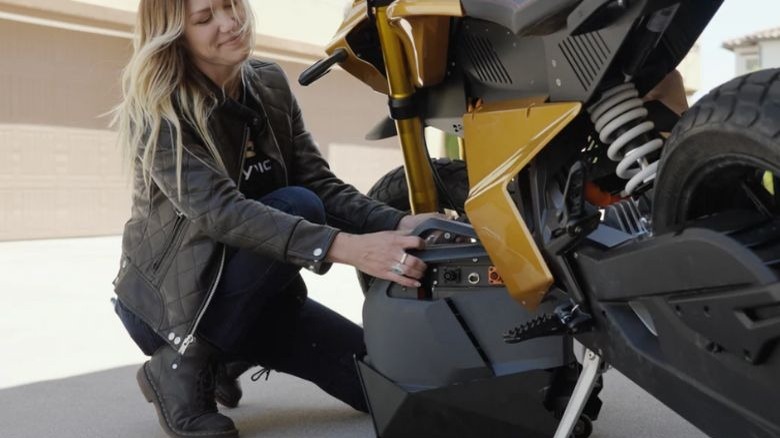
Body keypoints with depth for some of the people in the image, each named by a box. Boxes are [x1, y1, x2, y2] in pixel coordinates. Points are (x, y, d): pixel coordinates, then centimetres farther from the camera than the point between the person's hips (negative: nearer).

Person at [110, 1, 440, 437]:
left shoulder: (271, 85, 1)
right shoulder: (157, 109, -17)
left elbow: (323, 185, -4)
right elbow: (219, 210, -32)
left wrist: (398, 224, -24)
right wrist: (344, 247, -44)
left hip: (253, 295, 6)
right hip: (167, 294, -5)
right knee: (296, 205, -30)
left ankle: (235, 354, 14)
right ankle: (184, 365, -15)